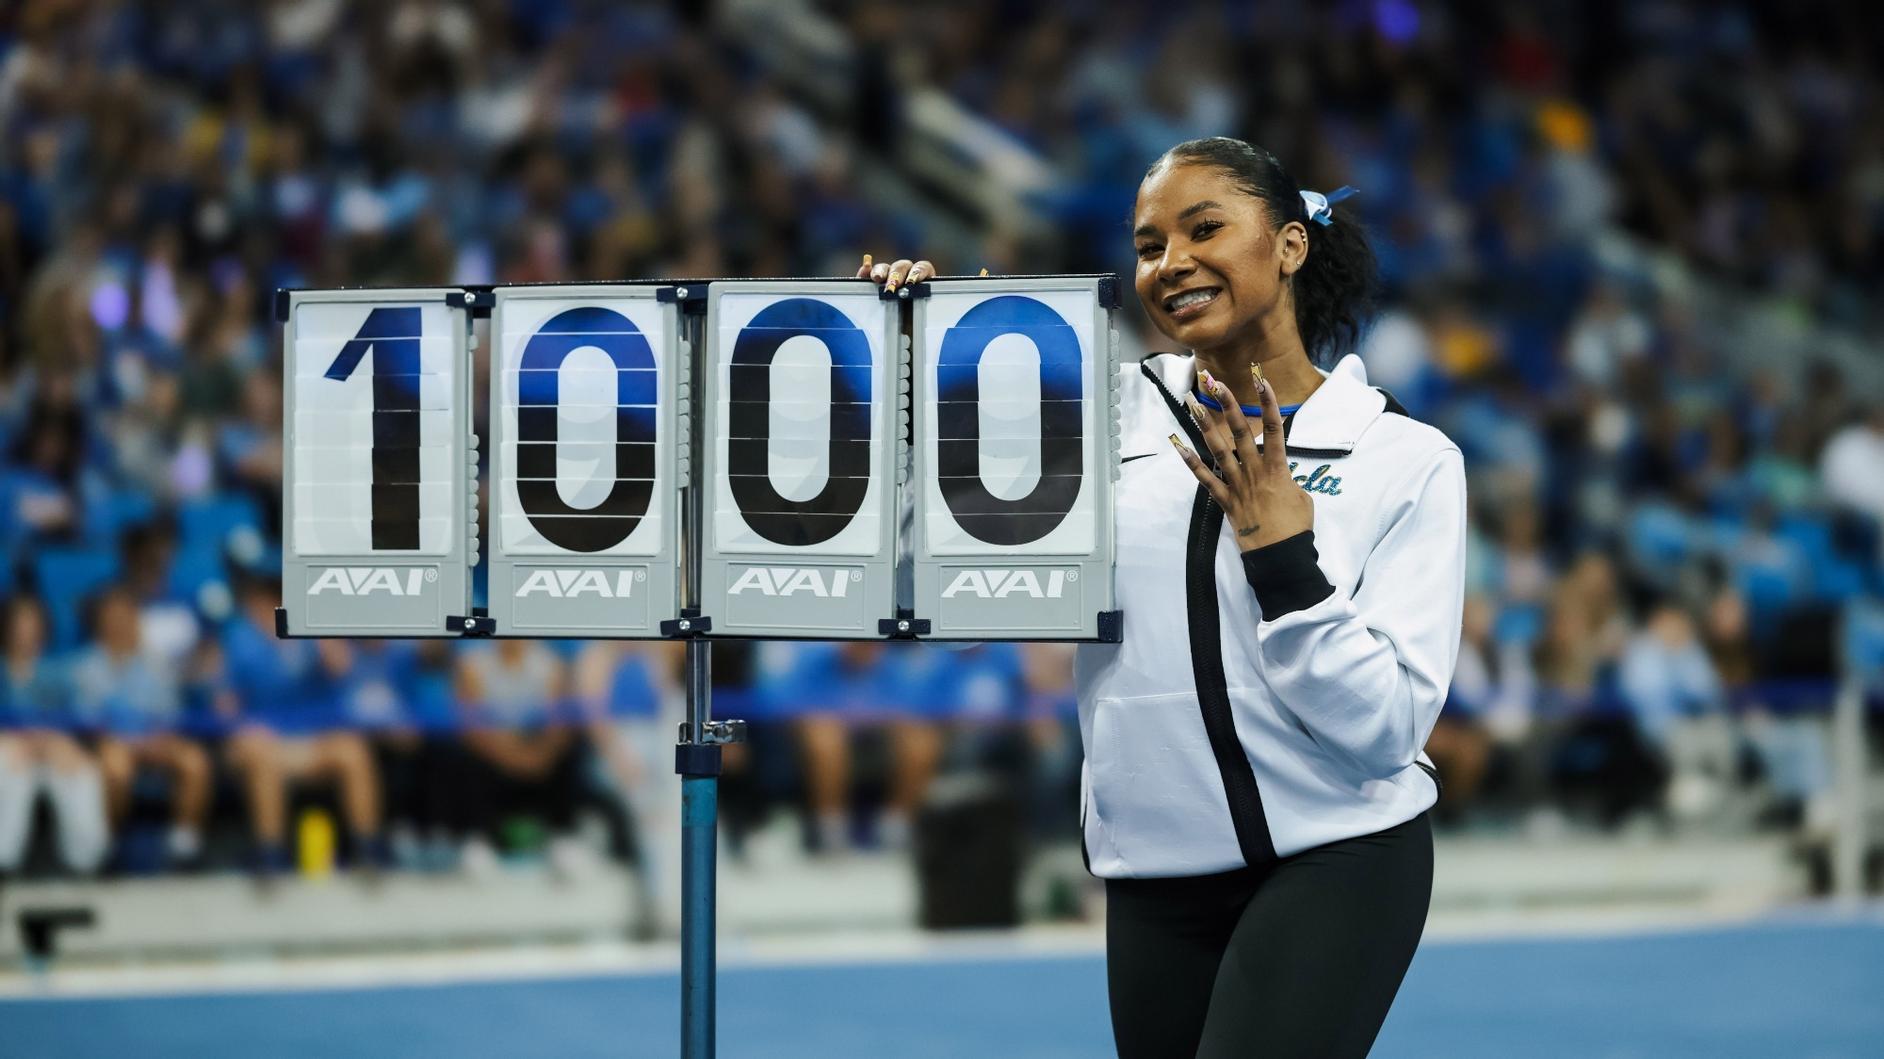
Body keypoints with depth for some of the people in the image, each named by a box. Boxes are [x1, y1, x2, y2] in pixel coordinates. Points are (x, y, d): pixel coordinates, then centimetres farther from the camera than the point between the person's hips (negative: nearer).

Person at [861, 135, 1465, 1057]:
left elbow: (1385, 729, -9)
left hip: (1335, 865, -4)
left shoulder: (1407, 459, -3)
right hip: (1156, 876, 4)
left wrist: (1281, 549, -17)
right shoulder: (1116, 410, 5)